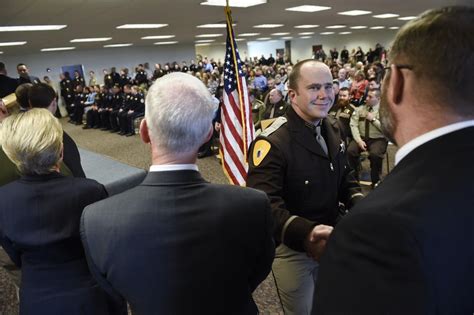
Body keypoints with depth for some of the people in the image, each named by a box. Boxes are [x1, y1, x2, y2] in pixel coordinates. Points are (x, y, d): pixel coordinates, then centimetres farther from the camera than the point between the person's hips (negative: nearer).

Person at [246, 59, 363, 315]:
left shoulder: (332, 128, 1)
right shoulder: (272, 142, -27)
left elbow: (343, 177, 10)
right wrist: (306, 233, -50)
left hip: (328, 242, 7)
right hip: (292, 249, -7)